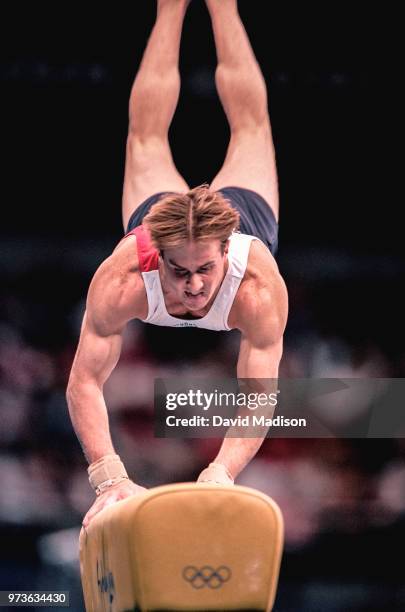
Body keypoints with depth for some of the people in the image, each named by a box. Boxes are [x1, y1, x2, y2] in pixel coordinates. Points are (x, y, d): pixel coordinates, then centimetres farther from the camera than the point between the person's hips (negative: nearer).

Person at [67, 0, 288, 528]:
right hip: (156, 213, 0)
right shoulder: (122, 278, -49)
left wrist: (219, 477, -69)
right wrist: (109, 478, -62)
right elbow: (85, 381, -48)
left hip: (248, 215, 0)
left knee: (249, 119, 33)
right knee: (148, 133, 33)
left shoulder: (259, 287, -50)